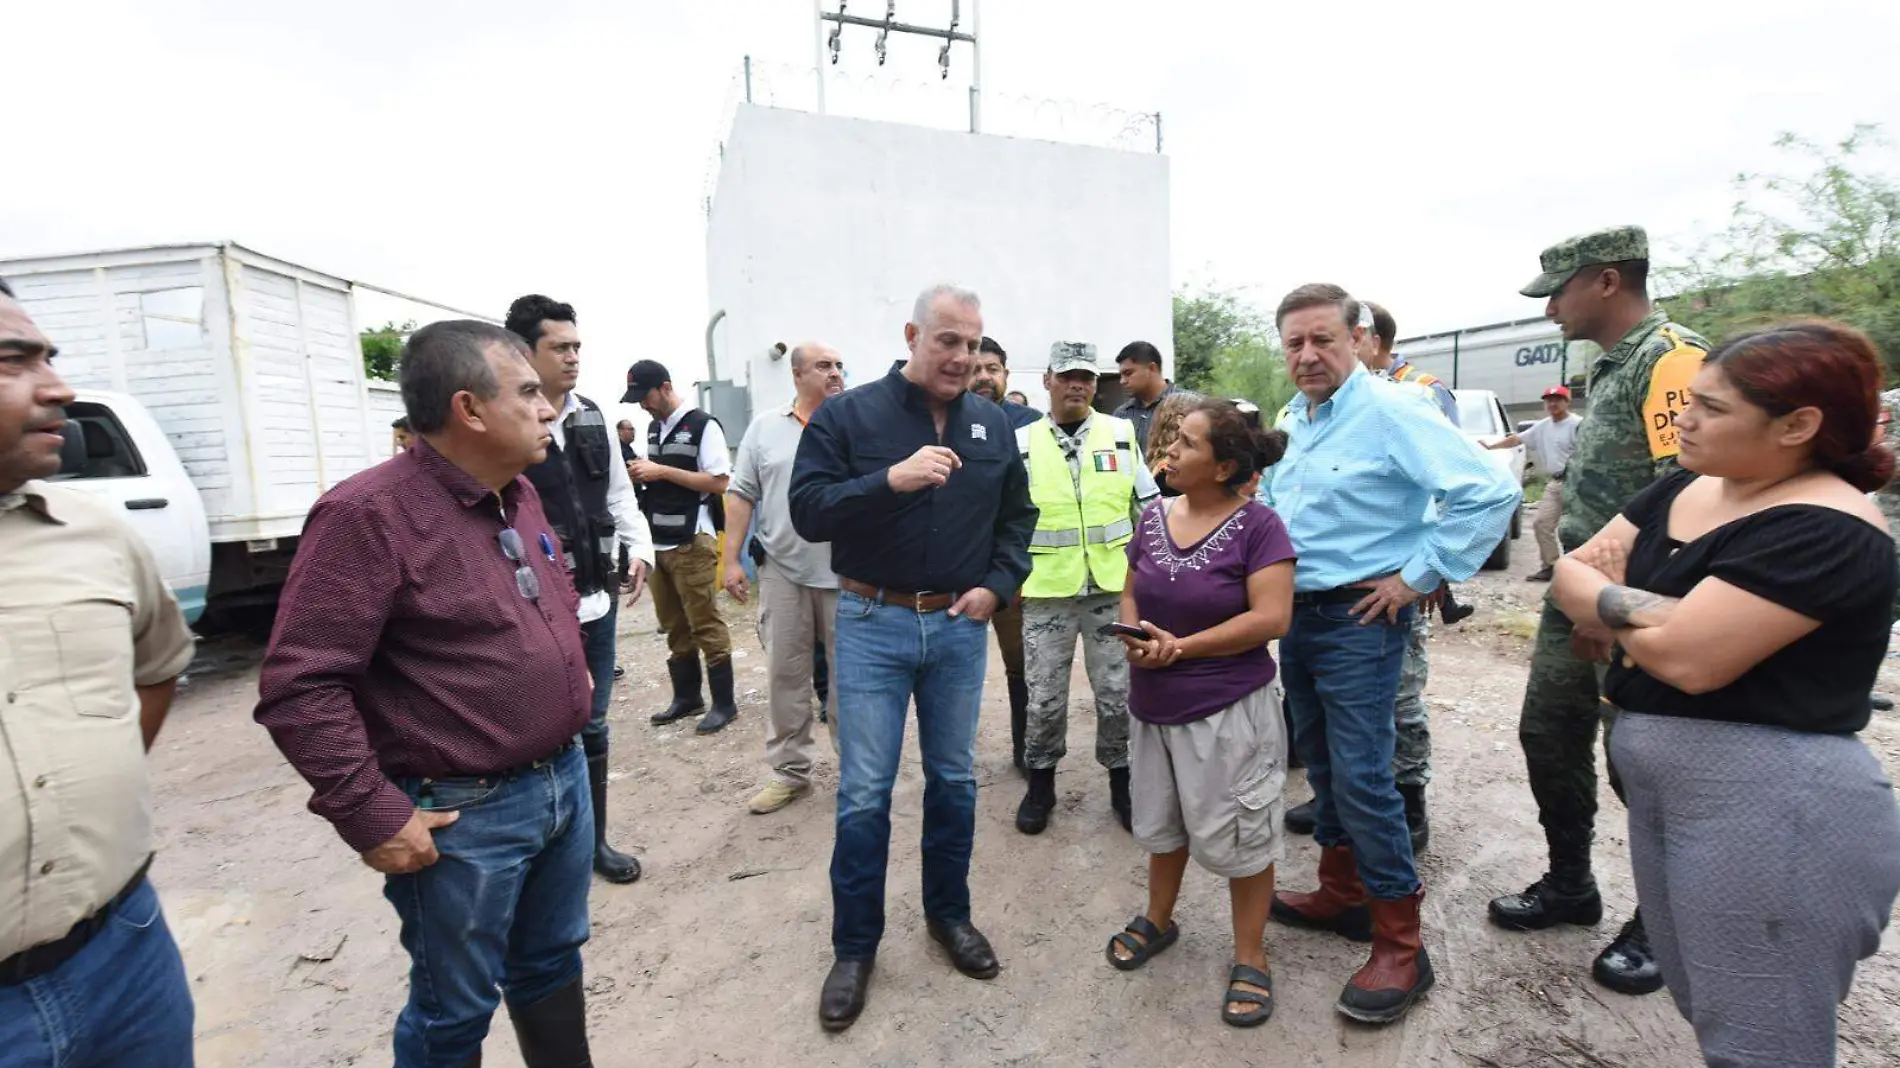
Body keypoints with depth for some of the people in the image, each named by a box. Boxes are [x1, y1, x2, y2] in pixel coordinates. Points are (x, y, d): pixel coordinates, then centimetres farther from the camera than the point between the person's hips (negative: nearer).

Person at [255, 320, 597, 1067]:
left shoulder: (520, 496, 6)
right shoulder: (369, 513, -20)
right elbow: (298, 687, -21)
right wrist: (373, 817, -19)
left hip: (565, 779, 7)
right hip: (464, 815, -7)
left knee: (552, 966, 25)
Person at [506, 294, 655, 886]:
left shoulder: (593, 417, 8)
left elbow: (619, 494, 15)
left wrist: (639, 549, 4)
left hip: (598, 600, 6)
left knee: (592, 725, 17)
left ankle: (594, 838, 33)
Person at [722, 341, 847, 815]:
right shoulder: (765, 427, 5)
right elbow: (742, 496, 6)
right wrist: (732, 560, 0)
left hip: (848, 573, -1)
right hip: (783, 571, 2)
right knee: (785, 673, 10)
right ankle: (789, 770, 25)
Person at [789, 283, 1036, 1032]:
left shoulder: (993, 425, 6)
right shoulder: (847, 414, -6)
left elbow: (1017, 516, 14)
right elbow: (807, 512, -14)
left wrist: (998, 584, -1)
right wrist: (890, 479, -28)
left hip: (959, 626, 4)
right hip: (872, 624, -3)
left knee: (955, 778, 15)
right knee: (864, 792, 4)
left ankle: (949, 913, 36)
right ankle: (854, 946, 23)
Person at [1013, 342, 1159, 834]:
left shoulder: (1122, 433, 3)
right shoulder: (1022, 442, 1)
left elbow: (1148, 506, 8)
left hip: (1114, 586, 1)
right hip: (1046, 591, 0)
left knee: (1117, 691, 10)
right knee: (1045, 696, 7)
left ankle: (1121, 780, 28)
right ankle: (1041, 781, 27)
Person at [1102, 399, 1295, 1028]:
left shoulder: (1257, 526, -14)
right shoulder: (1154, 518, 2)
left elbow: (1272, 619, -20)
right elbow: (1131, 593, 9)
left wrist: (1182, 646, -21)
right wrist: (1135, 635, -13)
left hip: (1226, 711, -5)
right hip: (1153, 706, 6)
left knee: (1237, 835, 9)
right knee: (1161, 821, 22)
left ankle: (1250, 958, 30)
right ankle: (1158, 919, 44)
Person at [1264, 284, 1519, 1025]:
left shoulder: (1391, 412, -14)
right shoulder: (1295, 421, 11)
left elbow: (1489, 492, -22)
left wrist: (1419, 575, -19)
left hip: (1358, 620, -8)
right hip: (1298, 616, 8)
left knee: (1362, 776, -4)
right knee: (1322, 764, 17)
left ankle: (1400, 945, 12)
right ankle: (1341, 895, 35)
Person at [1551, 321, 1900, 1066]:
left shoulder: (1826, 532, -19)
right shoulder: (1683, 490, 7)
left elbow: (1686, 658, -26)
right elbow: (1569, 572, 4)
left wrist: (1607, 602, -7)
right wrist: (1644, 614, -15)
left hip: (1770, 803, -8)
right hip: (1660, 783, 8)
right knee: (1705, 1007, 24)